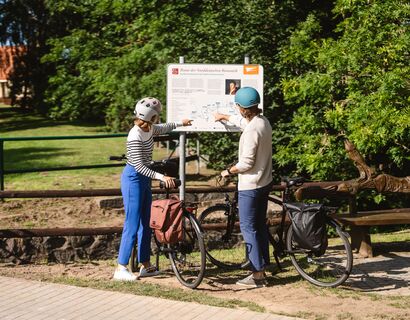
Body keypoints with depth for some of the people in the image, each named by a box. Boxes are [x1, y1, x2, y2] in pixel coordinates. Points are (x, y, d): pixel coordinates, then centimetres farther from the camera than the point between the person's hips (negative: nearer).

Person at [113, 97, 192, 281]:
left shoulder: (149, 129, 2)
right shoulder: (135, 136, -24)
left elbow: (163, 129, 27)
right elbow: (139, 166, -26)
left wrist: (180, 123, 36)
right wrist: (162, 177, -31)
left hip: (144, 179, 9)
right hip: (133, 179, -9)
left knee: (145, 224, 12)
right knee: (132, 225, -9)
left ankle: (146, 266, 20)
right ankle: (121, 269, -4)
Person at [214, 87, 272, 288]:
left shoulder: (251, 130, -24)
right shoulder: (263, 121, 5)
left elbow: (246, 163, -24)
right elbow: (242, 121, 27)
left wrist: (229, 171, -7)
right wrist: (224, 117, 42)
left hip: (250, 185, -9)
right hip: (264, 182, 9)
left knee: (248, 228, -2)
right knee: (260, 225, 15)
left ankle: (257, 275, 1)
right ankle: (262, 269, 23)